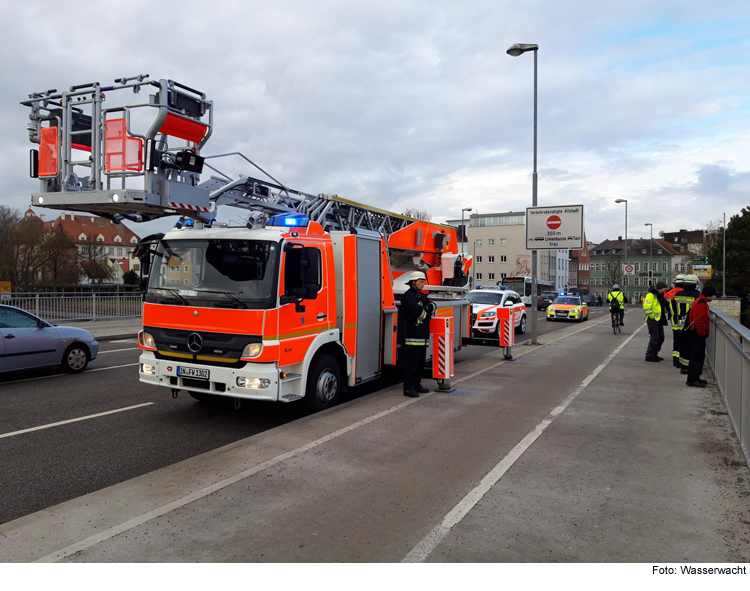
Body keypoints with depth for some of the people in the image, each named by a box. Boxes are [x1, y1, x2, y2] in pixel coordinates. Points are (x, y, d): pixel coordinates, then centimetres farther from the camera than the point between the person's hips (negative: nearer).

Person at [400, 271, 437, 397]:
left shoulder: (422, 296, 21)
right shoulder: (408, 296, -9)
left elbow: (433, 306, 11)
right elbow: (417, 311, -20)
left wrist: (426, 308, -10)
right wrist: (427, 311, -1)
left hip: (423, 335, 9)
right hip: (413, 335, -9)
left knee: (420, 362, 15)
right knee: (412, 362, -8)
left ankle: (417, 384, 26)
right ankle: (408, 388, -4)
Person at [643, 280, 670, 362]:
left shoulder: (661, 296, 16)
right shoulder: (651, 295, -14)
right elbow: (646, 307, -22)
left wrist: (664, 309, 9)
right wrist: (652, 316, -20)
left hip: (659, 320, 10)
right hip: (652, 320, -10)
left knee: (661, 338, 12)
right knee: (654, 338, -9)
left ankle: (654, 354, 22)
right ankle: (649, 356, -3)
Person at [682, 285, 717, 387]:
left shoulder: (700, 301, 17)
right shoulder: (701, 304, -18)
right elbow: (698, 321, -25)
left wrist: (704, 333, 20)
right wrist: (703, 333, -16)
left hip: (697, 334, 11)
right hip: (697, 336, -11)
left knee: (699, 356, 16)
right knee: (697, 357, -8)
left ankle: (695, 378, 23)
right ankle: (692, 380, -4)